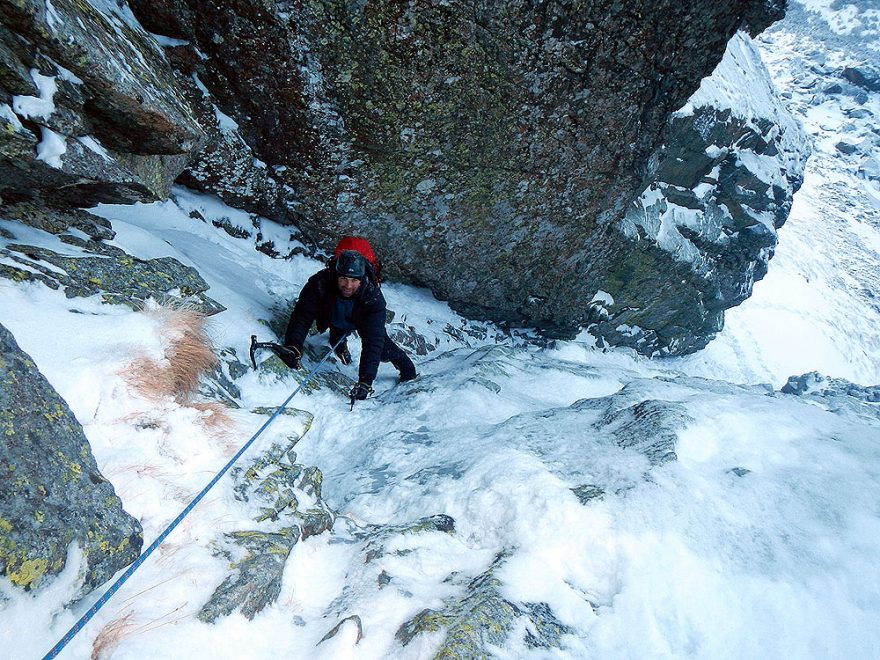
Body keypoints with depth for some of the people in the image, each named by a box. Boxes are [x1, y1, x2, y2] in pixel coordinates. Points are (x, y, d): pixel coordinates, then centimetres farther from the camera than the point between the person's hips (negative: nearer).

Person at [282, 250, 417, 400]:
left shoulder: (373, 296, -44)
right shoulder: (320, 283, -41)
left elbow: (372, 341, -48)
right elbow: (302, 316, -38)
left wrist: (365, 381, -54)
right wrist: (292, 348, -55)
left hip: (363, 321, -3)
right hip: (335, 319, 3)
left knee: (383, 350, -6)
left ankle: (408, 371, 25)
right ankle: (339, 344, 29)